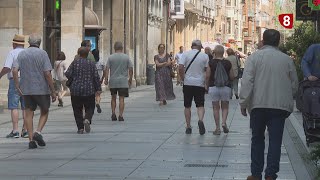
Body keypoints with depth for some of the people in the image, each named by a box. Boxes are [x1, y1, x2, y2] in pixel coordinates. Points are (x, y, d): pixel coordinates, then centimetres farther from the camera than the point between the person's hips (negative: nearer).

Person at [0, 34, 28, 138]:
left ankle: (15, 130, -10)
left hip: (15, 80, -5)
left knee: (14, 107, -4)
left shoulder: (12, 53, -5)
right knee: (26, 107, 7)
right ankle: (25, 130, 6)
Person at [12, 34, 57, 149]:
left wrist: (17, 86, -2)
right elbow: (47, 73, -12)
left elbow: (15, 70, -7)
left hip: (26, 90, 3)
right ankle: (38, 132, -7)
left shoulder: (22, 54, 6)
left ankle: (31, 140, 2)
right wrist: (53, 91, -8)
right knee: (44, 112, 13)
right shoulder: (42, 54, -6)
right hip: (42, 89, -3)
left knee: (29, 113, 8)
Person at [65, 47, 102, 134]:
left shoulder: (74, 63, -1)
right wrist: (98, 88, 3)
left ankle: (80, 128, 4)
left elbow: (67, 74, -6)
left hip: (76, 90, 0)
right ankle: (87, 119, -18)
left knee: (77, 110, 9)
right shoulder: (91, 64, 1)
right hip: (89, 91, 0)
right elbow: (96, 77, -2)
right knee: (89, 108, 11)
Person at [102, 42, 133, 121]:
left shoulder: (110, 57, 0)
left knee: (113, 98, 15)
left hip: (113, 81, 1)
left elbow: (107, 69, -6)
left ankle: (113, 114, 10)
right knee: (121, 98, 0)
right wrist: (130, 79, 9)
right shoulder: (126, 57, 0)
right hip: (123, 82, -1)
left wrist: (106, 79, -1)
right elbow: (131, 69, 0)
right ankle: (121, 116, -4)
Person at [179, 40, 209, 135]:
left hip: (188, 83, 0)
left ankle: (188, 127, 9)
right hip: (200, 83, 0)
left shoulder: (186, 54, -1)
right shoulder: (205, 56, 2)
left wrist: (183, 78, 0)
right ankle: (200, 120, -22)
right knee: (200, 105, 5)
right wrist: (207, 82, 14)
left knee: (187, 106, 8)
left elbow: (180, 67, -10)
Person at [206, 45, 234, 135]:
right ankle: (224, 122, -10)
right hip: (226, 87, 1)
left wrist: (207, 86, 7)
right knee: (225, 107, 13)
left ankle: (217, 128, 3)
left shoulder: (211, 63, -5)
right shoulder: (228, 63, -1)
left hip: (213, 87, -1)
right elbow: (232, 77, 2)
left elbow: (207, 76, -7)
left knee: (216, 108, 5)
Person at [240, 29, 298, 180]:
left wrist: (243, 103, -3)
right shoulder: (287, 59, 3)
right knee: (275, 140, 3)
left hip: (258, 105, 0)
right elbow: (294, 84, 10)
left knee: (257, 139, 12)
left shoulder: (254, 57, -4)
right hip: (280, 105, 1)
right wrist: (288, 100, 23)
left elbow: (247, 82, -9)